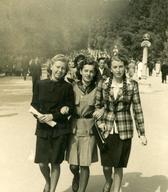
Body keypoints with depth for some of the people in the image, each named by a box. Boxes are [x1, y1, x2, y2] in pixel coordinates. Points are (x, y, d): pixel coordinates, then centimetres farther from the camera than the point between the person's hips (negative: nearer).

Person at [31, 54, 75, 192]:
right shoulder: (40, 84, 3)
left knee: (55, 163, 5)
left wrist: (53, 116, -13)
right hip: (43, 128, 2)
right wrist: (40, 116, -14)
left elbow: (71, 108, -1)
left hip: (60, 129, -1)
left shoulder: (67, 87, -2)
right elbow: (34, 105, 6)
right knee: (42, 163, 3)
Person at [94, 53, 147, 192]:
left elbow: (137, 109, 0)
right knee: (106, 165, 6)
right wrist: (100, 122, -4)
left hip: (124, 131, -1)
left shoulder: (132, 85, -3)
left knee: (119, 166, 6)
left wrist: (142, 133, 0)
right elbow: (98, 105, 11)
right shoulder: (103, 84, 0)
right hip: (106, 130, 1)